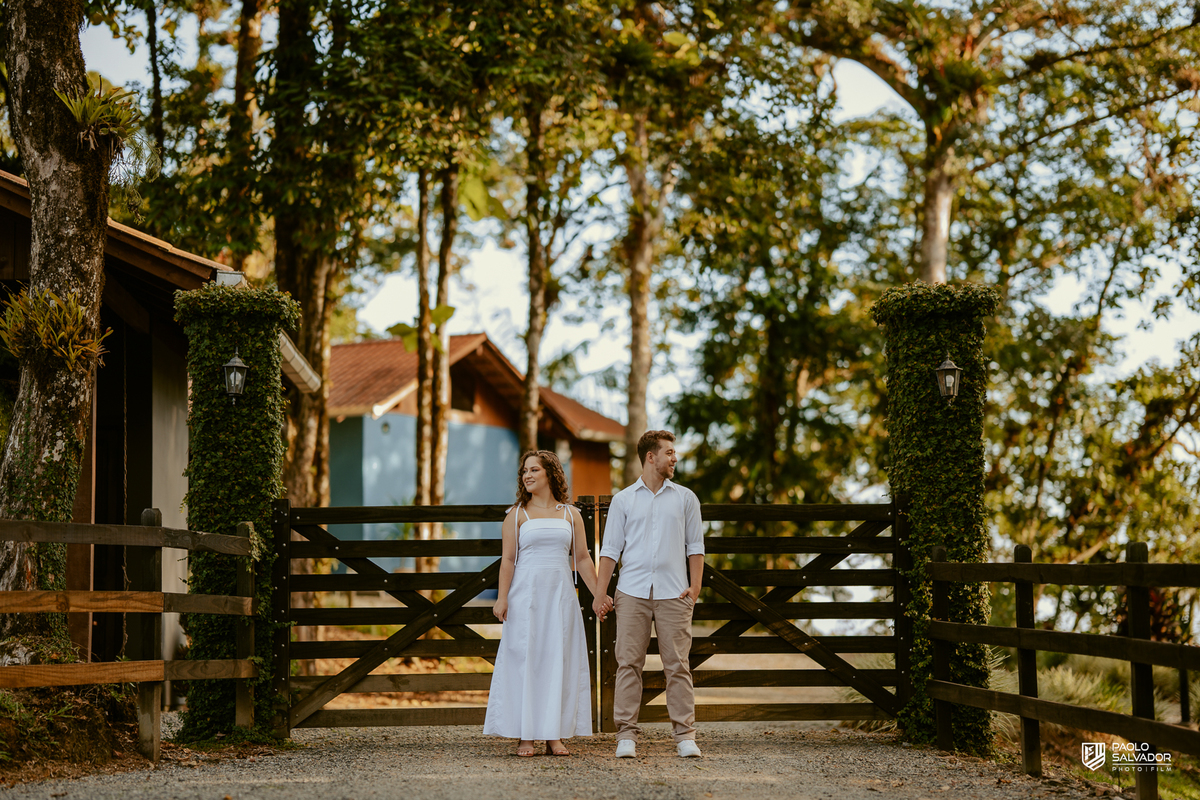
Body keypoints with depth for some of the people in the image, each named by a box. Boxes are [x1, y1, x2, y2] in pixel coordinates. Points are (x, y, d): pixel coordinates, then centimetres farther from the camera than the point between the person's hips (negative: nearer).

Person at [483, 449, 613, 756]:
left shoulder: (570, 514, 10)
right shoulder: (517, 515, 5)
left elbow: (582, 559, 12)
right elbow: (508, 559, 1)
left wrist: (599, 595, 8)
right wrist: (502, 597, -9)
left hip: (561, 596, 2)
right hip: (526, 596, -2)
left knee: (559, 662, 2)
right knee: (524, 662, -3)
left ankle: (555, 735, 7)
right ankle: (525, 736, 2)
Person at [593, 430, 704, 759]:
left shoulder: (685, 498, 12)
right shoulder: (623, 500, 9)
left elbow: (695, 545, 12)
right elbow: (610, 549, 8)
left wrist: (695, 585, -1)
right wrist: (600, 592, 0)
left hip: (674, 594, 0)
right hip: (632, 593, 0)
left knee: (677, 664, -2)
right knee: (628, 663, -2)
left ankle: (685, 734, 2)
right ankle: (627, 734, 2)